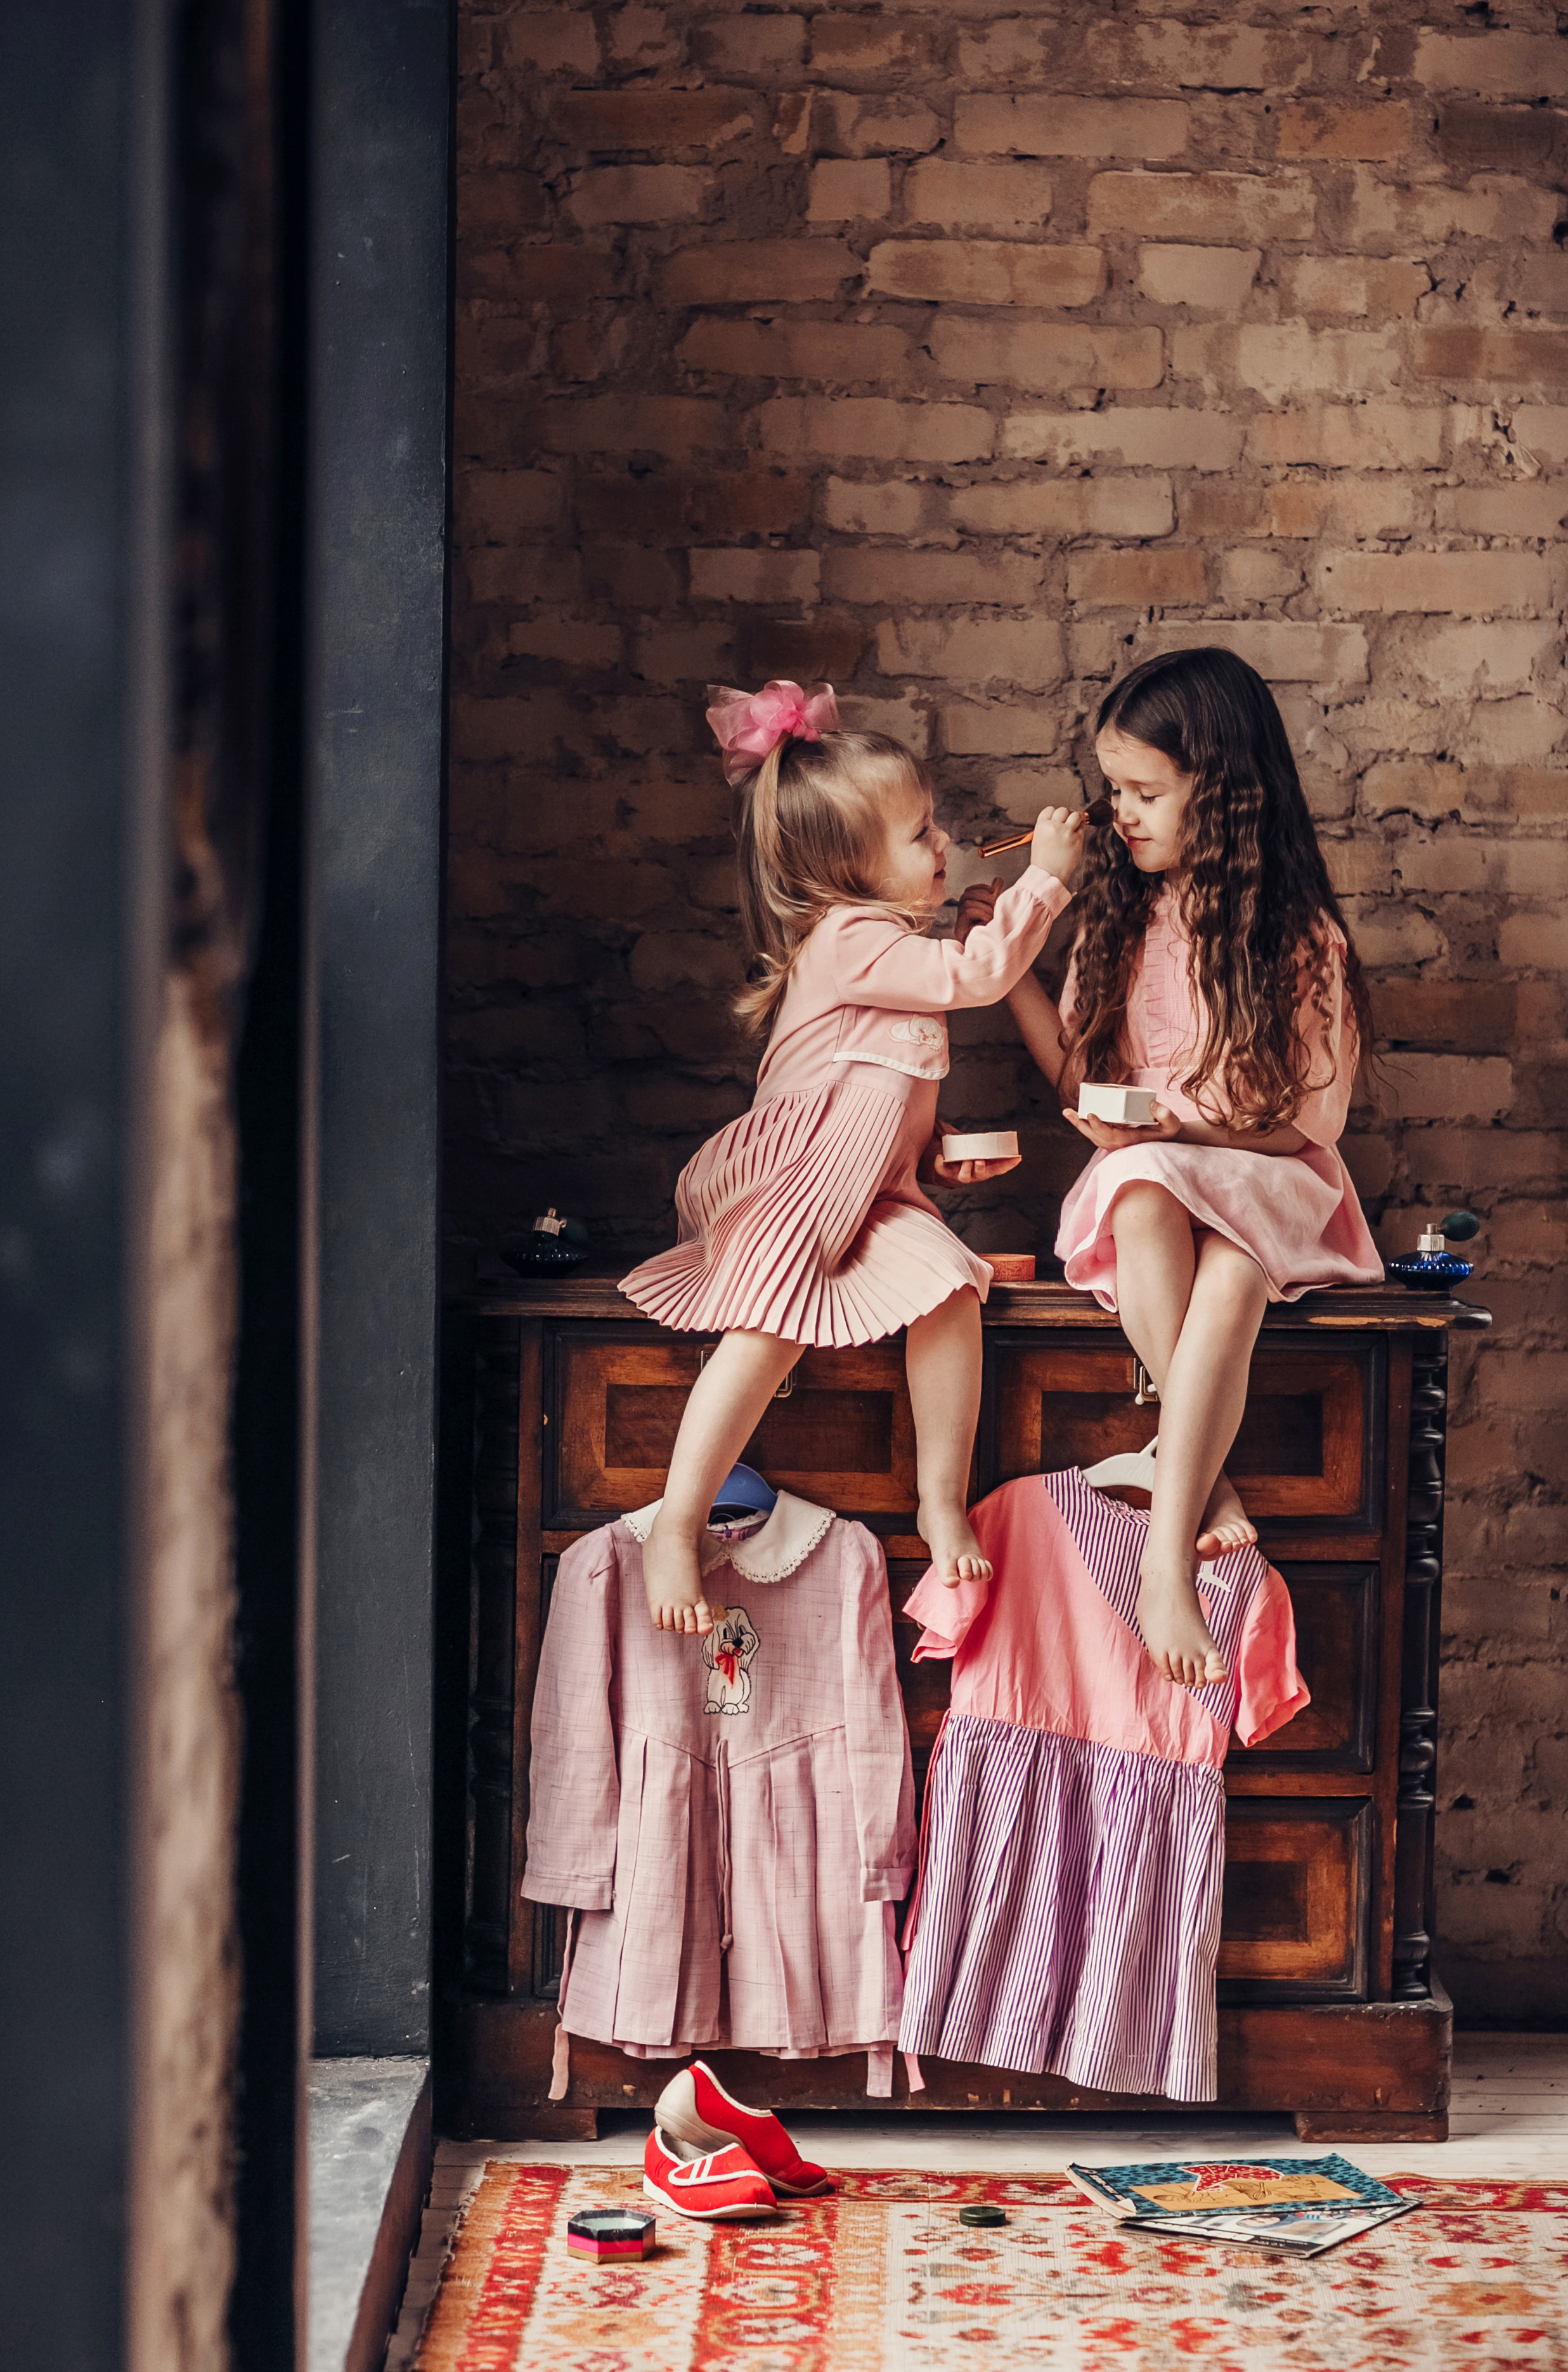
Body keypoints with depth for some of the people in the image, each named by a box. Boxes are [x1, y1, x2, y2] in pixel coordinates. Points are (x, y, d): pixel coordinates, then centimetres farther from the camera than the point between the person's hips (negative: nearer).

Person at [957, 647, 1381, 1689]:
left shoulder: (1302, 937, -3)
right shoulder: (1122, 912, 10)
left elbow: (1306, 1118, -4)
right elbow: (1079, 1073, 18)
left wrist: (1176, 1124, -17)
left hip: (1269, 1186, -3)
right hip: (1145, 1182, 3)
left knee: (1230, 1270, -38)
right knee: (1143, 1199, -35)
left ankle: (1169, 1556, -45)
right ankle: (1208, 1483, -39)